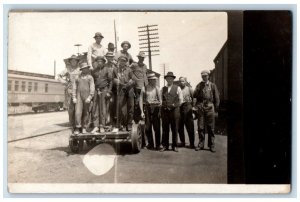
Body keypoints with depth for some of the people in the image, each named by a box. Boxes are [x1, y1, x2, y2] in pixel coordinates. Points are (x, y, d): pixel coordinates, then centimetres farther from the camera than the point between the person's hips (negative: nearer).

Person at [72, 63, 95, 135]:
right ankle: (77, 128, -8)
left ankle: (84, 128, 12)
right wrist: (74, 97, 2)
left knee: (86, 113, 2)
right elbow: (74, 88, 12)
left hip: (87, 96, -1)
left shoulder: (90, 77, 7)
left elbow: (92, 88, -1)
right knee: (78, 112, -10)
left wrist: (89, 97, -13)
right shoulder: (78, 77, 13)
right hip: (79, 96, 1)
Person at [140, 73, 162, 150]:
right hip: (147, 108, -1)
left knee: (157, 127, -2)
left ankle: (158, 145, 5)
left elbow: (160, 100, 9)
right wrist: (142, 111, -7)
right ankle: (150, 144, 14)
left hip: (156, 108, 1)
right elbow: (141, 100, 1)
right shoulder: (144, 88, 2)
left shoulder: (157, 88, 8)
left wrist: (160, 110, 0)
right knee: (148, 128, 2)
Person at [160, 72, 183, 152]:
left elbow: (181, 100, 5)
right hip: (164, 110, 2)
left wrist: (174, 105, -6)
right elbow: (161, 99, 16)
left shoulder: (177, 88, 5)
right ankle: (165, 145, 12)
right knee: (165, 129, 4)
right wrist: (163, 106, 2)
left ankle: (174, 146, 11)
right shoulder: (163, 89, 12)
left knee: (174, 129, 2)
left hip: (174, 110, -2)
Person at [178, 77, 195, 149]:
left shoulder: (189, 89, 7)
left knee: (190, 127, -2)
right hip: (179, 108, 2)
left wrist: (192, 106, -3)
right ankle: (182, 142, 19)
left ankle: (192, 143, 4)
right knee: (179, 127, 6)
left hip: (187, 108, -2)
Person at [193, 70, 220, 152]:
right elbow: (194, 95, 1)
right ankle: (201, 144, 10)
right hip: (200, 108, 1)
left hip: (210, 108, -1)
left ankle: (211, 145, 7)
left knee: (211, 127, 1)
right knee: (200, 127, 2)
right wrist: (199, 88, -10)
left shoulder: (212, 85, 8)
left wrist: (216, 108, 4)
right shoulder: (199, 85, 12)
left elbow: (217, 98, 9)